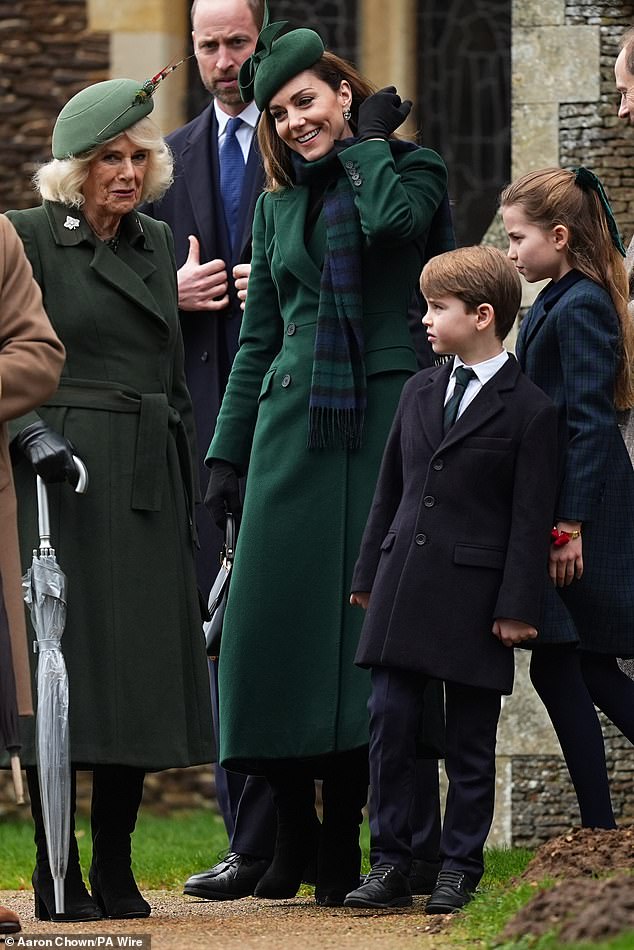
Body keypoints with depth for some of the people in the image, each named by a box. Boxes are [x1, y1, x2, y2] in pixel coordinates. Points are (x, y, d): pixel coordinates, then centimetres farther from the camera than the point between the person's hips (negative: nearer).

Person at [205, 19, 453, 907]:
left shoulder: (411, 170, 5)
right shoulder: (279, 204, 17)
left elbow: (396, 219, -20)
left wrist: (369, 137, -3)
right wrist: (226, 453, 13)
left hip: (385, 421, -4)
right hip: (293, 426, 4)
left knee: (364, 621, -5)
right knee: (274, 618, -4)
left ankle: (344, 835, -1)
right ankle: (292, 829, 6)